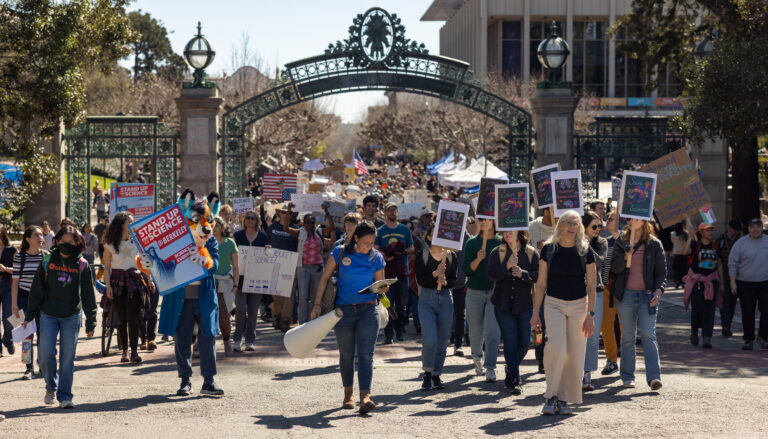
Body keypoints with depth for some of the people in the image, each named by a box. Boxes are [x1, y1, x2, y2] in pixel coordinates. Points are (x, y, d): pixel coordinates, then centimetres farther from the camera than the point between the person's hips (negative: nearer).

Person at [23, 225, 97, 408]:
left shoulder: (82, 266, -2)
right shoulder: (47, 262, 0)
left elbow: (88, 295, 1)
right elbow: (36, 290, 4)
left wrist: (90, 322, -1)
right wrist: (29, 315, 2)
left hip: (72, 317, 0)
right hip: (48, 315, 1)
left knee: (67, 357, -1)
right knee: (46, 354, -6)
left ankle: (64, 396, 6)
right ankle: (51, 386, 20)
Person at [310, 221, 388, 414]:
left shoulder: (377, 258, 3)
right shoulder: (341, 253, -2)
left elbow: (381, 287, 9)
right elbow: (325, 278, 3)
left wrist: (384, 287, -15)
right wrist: (317, 304, -1)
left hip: (368, 310, 0)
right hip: (344, 311, 0)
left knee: (365, 354, -12)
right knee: (346, 354, 11)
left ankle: (365, 397, -21)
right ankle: (348, 394, 27)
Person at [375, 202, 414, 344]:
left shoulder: (405, 229, 12)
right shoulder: (380, 231, 9)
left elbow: (412, 248, 14)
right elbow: (376, 250, 5)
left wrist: (403, 251, -8)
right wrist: (385, 256, -15)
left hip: (402, 270, 2)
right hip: (386, 271, -2)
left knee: (402, 303, 4)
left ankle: (399, 330, 20)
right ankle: (388, 334, -8)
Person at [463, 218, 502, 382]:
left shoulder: (501, 243, 4)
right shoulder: (471, 243, 3)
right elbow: (467, 270, -4)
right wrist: (477, 259, -22)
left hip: (495, 291, -1)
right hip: (475, 292, 1)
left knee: (492, 331, -10)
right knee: (476, 330, 11)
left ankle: (490, 368, -8)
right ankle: (477, 358, 36)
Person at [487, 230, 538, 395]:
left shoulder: (531, 253, 4)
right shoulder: (497, 252, 4)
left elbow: (537, 276, -4)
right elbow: (491, 274, -8)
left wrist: (523, 274, -21)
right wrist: (507, 266, -23)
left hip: (525, 305, 1)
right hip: (503, 304, -1)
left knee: (524, 343, 4)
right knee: (510, 341, -4)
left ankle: (510, 372, 29)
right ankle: (515, 381, 1)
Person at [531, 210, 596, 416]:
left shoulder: (585, 251, 1)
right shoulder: (549, 249, 2)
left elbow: (591, 286, 2)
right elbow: (541, 284, 6)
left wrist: (590, 314, -5)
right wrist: (535, 312, 3)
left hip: (578, 305, 1)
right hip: (554, 304, -1)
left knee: (575, 355, -2)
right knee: (557, 347, -20)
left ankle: (564, 400, 9)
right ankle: (551, 396, -10)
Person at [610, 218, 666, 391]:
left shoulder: (654, 244, 4)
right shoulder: (621, 242, 7)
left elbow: (661, 271, 7)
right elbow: (614, 268, 2)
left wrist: (658, 291, -7)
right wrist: (626, 257, -17)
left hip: (647, 295, -1)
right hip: (626, 294, 1)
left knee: (648, 334, -12)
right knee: (628, 336, 5)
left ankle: (654, 376, -17)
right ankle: (627, 376, 14)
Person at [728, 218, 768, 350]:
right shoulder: (740, 243, 0)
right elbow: (732, 263, 0)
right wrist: (733, 282, -5)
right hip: (745, 284, -1)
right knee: (747, 313, 4)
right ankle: (749, 340, 13)